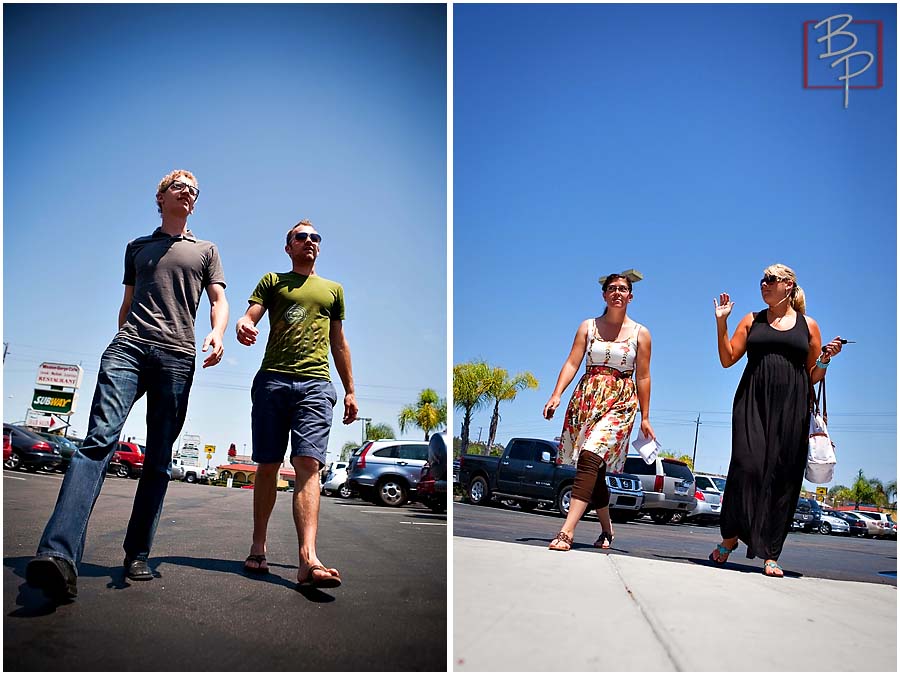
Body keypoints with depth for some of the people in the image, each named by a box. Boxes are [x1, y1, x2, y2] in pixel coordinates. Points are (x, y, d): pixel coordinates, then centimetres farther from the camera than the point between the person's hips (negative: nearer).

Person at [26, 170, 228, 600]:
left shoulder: (205, 250, 22)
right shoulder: (137, 248, 26)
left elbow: (219, 301, 11)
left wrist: (217, 333, -9)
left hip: (177, 355, 0)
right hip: (129, 346, 0)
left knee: (159, 462, -3)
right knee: (100, 439, -21)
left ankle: (137, 556, 3)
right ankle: (59, 554, -33)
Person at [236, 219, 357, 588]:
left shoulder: (333, 289, 24)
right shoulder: (272, 281, 18)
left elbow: (339, 342, 25)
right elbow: (250, 317, 5)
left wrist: (350, 391, 20)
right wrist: (242, 326, -21)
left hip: (315, 383, 0)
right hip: (273, 379, 0)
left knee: (308, 464, -14)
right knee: (268, 465, 3)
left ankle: (308, 560, -25)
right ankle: (258, 547, 18)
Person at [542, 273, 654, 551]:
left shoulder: (640, 333, 7)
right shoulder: (588, 326, 10)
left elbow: (643, 378, 8)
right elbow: (572, 363, 2)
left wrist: (645, 418, 8)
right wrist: (557, 395, -11)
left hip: (620, 403, -3)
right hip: (586, 399, 3)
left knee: (590, 458, -22)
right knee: (595, 470, 6)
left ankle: (567, 531, -27)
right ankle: (607, 529, 26)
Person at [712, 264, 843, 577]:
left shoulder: (808, 325, 13)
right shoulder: (752, 320, 15)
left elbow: (813, 377, 14)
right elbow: (727, 359, 7)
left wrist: (826, 359, -5)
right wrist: (721, 322, 1)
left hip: (791, 408, 0)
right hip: (753, 402, 0)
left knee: (783, 477, -2)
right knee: (747, 466, -14)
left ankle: (770, 555, 4)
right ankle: (730, 536, 4)